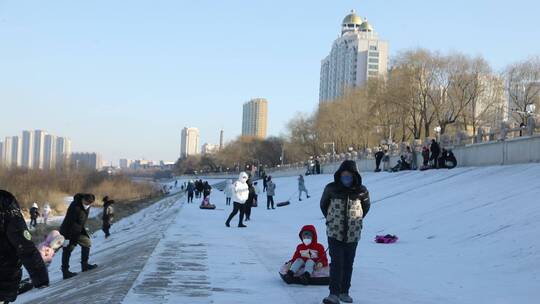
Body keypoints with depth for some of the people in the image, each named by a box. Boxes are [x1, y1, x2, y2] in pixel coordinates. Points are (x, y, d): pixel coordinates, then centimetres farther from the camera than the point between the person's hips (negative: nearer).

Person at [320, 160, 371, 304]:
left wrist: (357, 220, 12)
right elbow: (323, 204, 13)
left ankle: (344, 292, 21)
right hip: (335, 232, -2)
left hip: (353, 233, 2)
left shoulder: (361, 191, -4)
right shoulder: (331, 188, -5)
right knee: (337, 263, -10)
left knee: (348, 264, 9)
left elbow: (366, 206, 15)